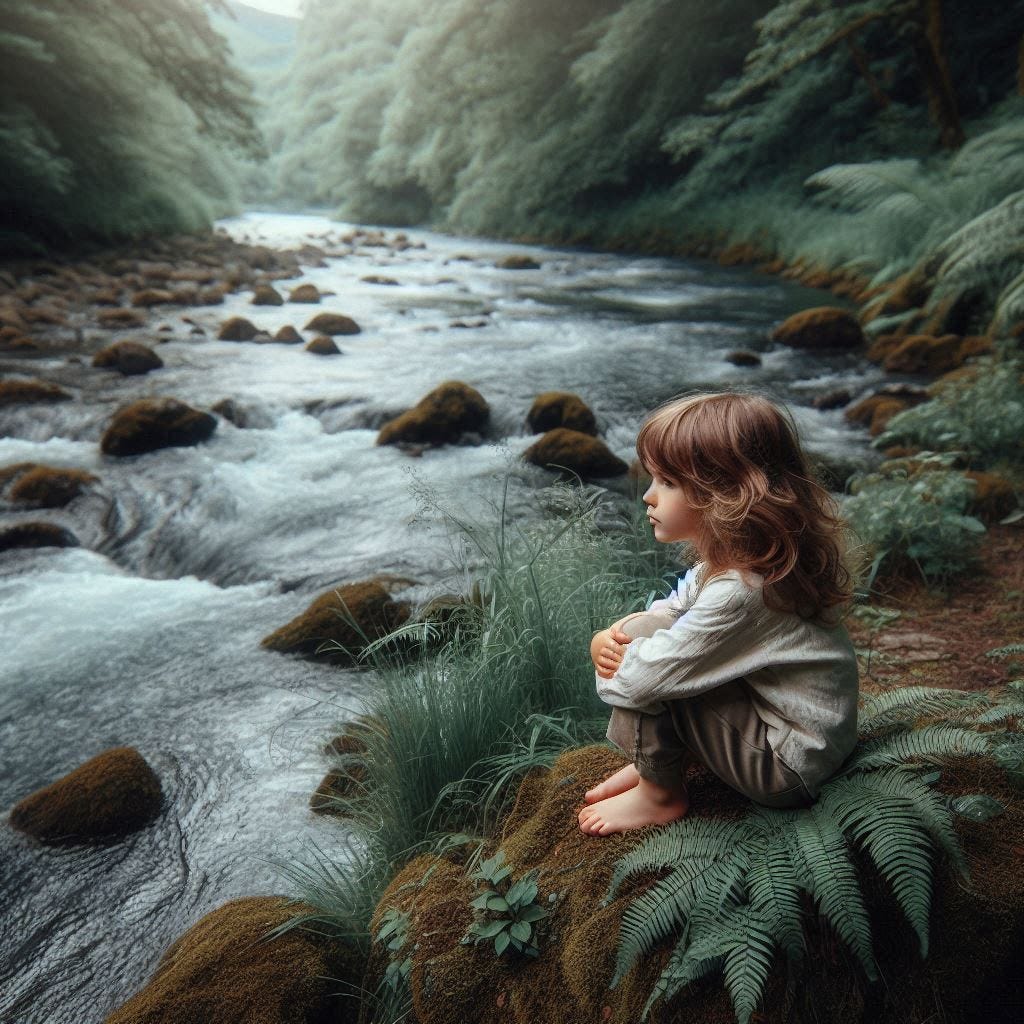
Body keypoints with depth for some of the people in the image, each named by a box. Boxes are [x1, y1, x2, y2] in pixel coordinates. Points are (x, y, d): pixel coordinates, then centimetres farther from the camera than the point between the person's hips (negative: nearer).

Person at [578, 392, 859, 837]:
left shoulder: (736, 592, -32)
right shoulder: (732, 557, -2)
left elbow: (635, 680, -31)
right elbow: (672, 607, 10)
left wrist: (612, 655, -7)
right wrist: (607, 637, -10)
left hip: (789, 768, -9)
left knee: (644, 637, -19)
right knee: (644, 630, 7)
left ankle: (660, 794, 0)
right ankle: (658, 758, 12)